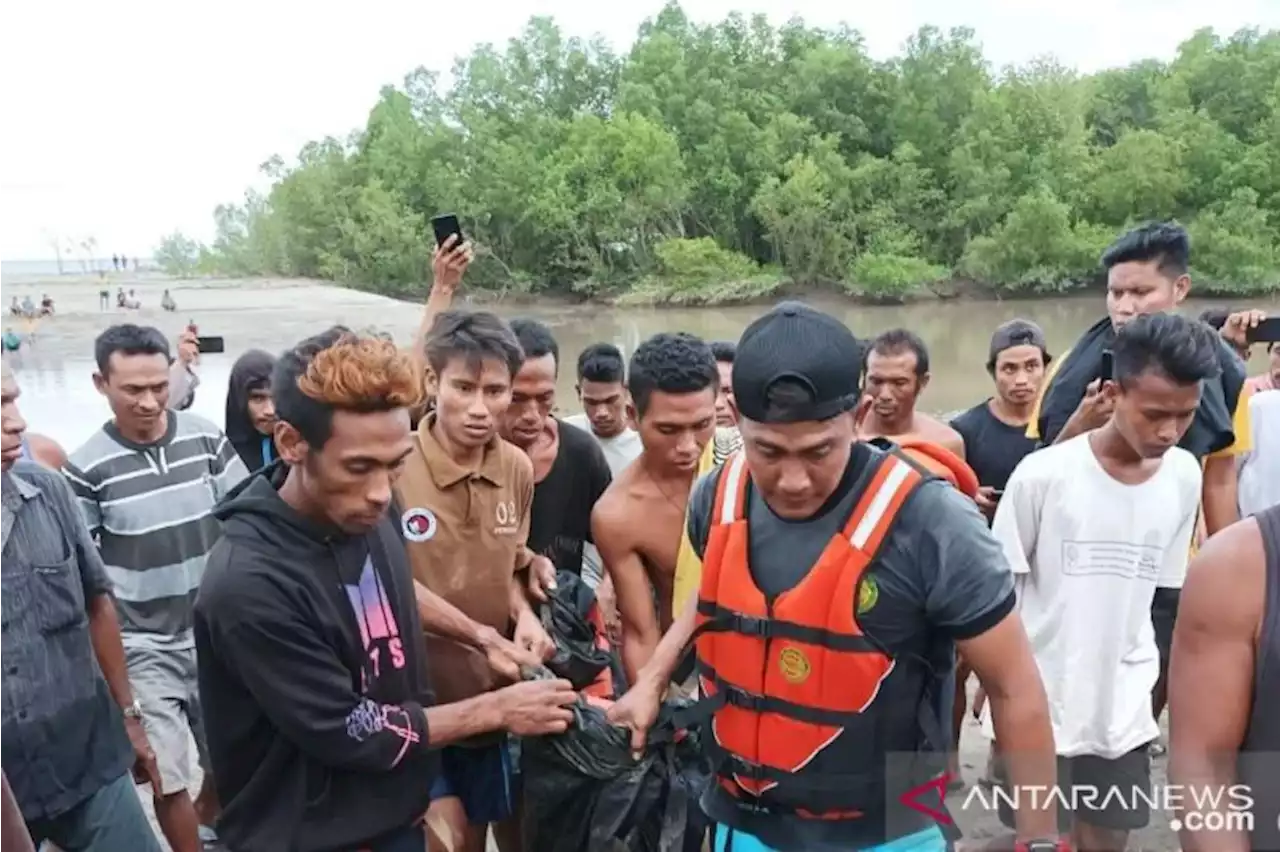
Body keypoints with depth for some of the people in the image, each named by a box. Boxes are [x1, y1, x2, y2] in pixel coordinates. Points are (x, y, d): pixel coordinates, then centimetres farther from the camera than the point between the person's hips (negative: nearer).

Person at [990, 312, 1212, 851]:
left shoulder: (1186, 477, -3)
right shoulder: (1042, 474, -16)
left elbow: (1162, 591, 8)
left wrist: (1150, 682, 13)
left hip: (1124, 707, 4)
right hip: (1037, 701, -3)